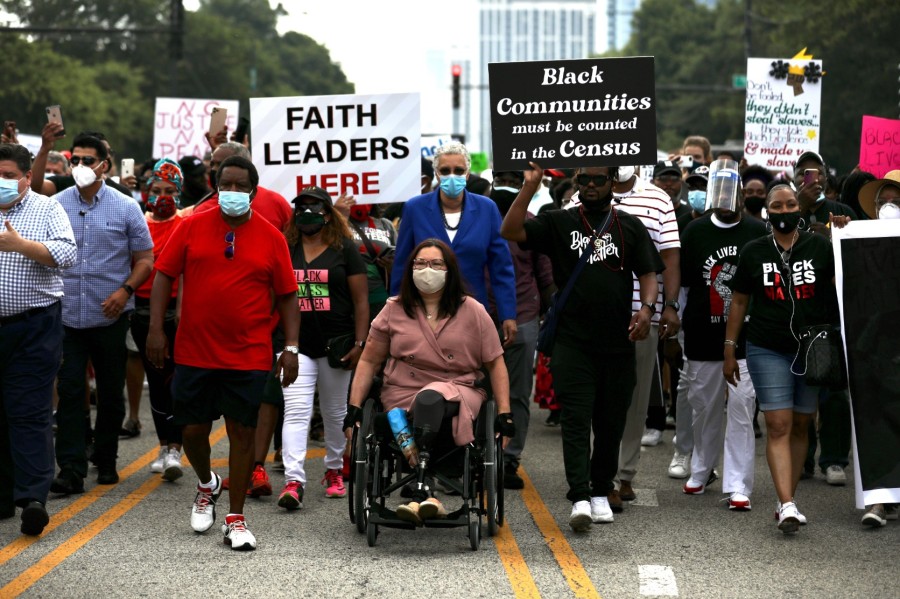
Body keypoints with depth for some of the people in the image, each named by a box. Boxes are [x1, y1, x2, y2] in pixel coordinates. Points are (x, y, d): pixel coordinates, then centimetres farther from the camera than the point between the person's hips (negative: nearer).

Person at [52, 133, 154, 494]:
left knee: (110, 392, 9)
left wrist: (125, 290, -13)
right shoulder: (56, 205, 4)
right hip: (66, 316, 0)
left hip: (110, 316, 0)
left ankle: (105, 461, 24)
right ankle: (71, 469, -6)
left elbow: (145, 259, 3)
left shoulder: (125, 208, 0)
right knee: (69, 391, -5)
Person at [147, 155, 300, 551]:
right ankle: (206, 485, 38)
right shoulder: (192, 228, 2)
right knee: (192, 429, 7)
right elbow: (164, 275, 3)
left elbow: (287, 295, 4)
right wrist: (156, 329, -5)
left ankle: (236, 519, 10)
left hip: (249, 355, -1)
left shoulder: (271, 238, 2)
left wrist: (291, 347, -3)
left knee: (243, 432, 1)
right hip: (194, 352, 1)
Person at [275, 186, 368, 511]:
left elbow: (361, 299, 1)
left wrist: (359, 343, -7)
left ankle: (334, 470, 29)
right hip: (296, 345, 0)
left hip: (335, 344, 0)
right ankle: (293, 480, -19)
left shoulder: (345, 249, 3)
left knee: (335, 412, 12)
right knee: (295, 411, -12)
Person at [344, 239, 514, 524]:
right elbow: (369, 361, 13)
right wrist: (354, 408, 3)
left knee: (430, 399, -37)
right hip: (402, 395, 2)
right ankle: (427, 499, -38)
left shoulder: (473, 312, 8)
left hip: (458, 394, -2)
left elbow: (495, 364, 8)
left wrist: (504, 414, -1)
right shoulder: (394, 310, 10)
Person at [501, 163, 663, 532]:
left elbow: (648, 273, 7)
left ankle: (601, 492, 22)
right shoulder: (559, 223, 6)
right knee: (575, 420, -9)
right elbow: (510, 232, -6)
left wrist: (647, 308, -12)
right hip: (572, 342, -2)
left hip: (618, 342, 2)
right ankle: (579, 498, -14)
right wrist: (529, 187, -12)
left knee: (611, 421, 9)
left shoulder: (630, 227, 10)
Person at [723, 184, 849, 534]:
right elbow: (739, 302, 10)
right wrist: (729, 350, 9)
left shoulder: (819, 246, 2)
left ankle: (787, 499, 18)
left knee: (800, 426, 8)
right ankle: (787, 505, -17)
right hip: (768, 350, -1)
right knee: (778, 426, -10)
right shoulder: (754, 252, 4)